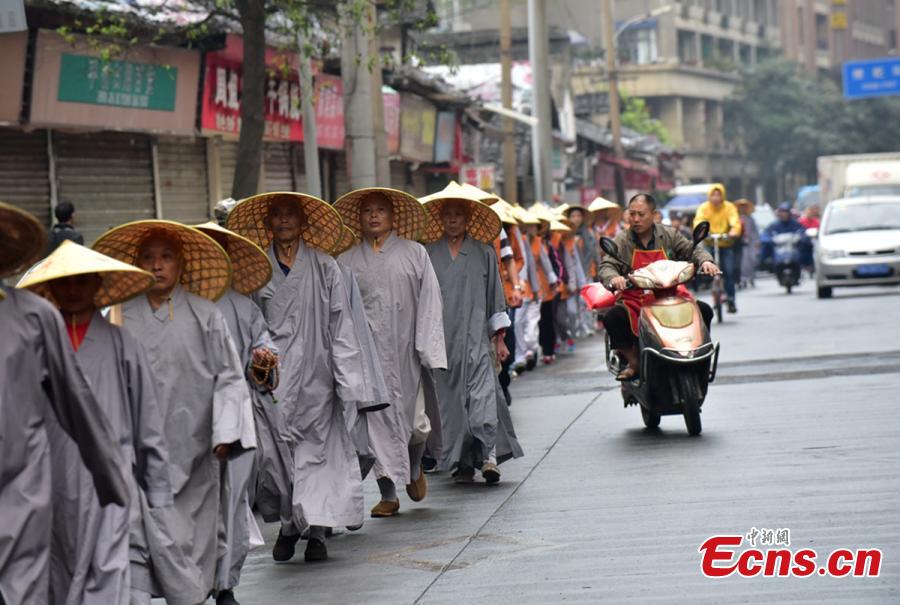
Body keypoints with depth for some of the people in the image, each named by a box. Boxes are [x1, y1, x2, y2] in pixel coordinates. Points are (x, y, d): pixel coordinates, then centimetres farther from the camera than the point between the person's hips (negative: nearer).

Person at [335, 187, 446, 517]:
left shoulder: (414, 254, 6)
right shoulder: (347, 260, 8)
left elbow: (430, 302, 2)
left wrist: (429, 350, -6)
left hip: (404, 348, -1)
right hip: (367, 351, 1)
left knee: (413, 416, 0)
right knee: (376, 417, -3)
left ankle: (414, 468, 33)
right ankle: (388, 494, 3)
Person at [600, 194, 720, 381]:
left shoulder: (669, 235, 8)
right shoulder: (621, 241, 1)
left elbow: (692, 249, 5)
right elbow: (606, 266, -11)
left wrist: (705, 261, -18)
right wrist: (613, 279, -36)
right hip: (634, 301, -2)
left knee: (704, 311, -18)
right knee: (613, 318, -31)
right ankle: (632, 362, -7)